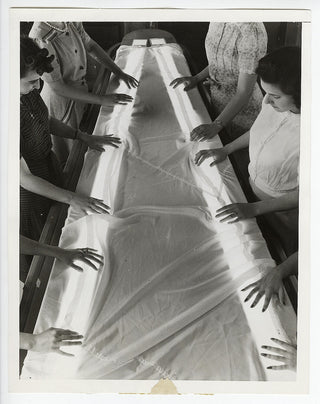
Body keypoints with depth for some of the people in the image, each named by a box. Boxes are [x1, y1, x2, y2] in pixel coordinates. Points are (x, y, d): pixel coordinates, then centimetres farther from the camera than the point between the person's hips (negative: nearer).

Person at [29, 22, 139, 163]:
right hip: (60, 100, -7)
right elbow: (58, 88, -30)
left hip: (81, 89, 7)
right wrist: (101, 100, -29)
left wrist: (119, 73, -2)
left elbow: (91, 45, 4)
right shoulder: (40, 40, -33)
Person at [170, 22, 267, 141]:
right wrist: (197, 78, 1)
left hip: (242, 109, -6)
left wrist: (217, 125, -32)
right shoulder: (217, 22, -9)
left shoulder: (251, 30, -30)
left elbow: (244, 92, -29)